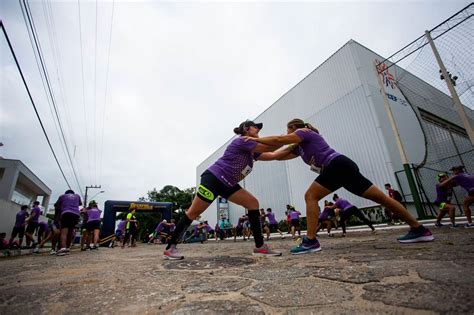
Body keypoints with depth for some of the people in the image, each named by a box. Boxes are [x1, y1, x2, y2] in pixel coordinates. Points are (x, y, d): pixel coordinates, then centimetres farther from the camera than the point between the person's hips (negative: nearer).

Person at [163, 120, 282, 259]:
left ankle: (260, 246, 0)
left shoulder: (252, 151, 14)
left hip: (227, 184, 9)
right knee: (193, 212, -3)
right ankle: (170, 248, 12)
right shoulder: (242, 141, -12)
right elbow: (268, 147, -15)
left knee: (253, 203, -3)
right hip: (213, 178, -9)